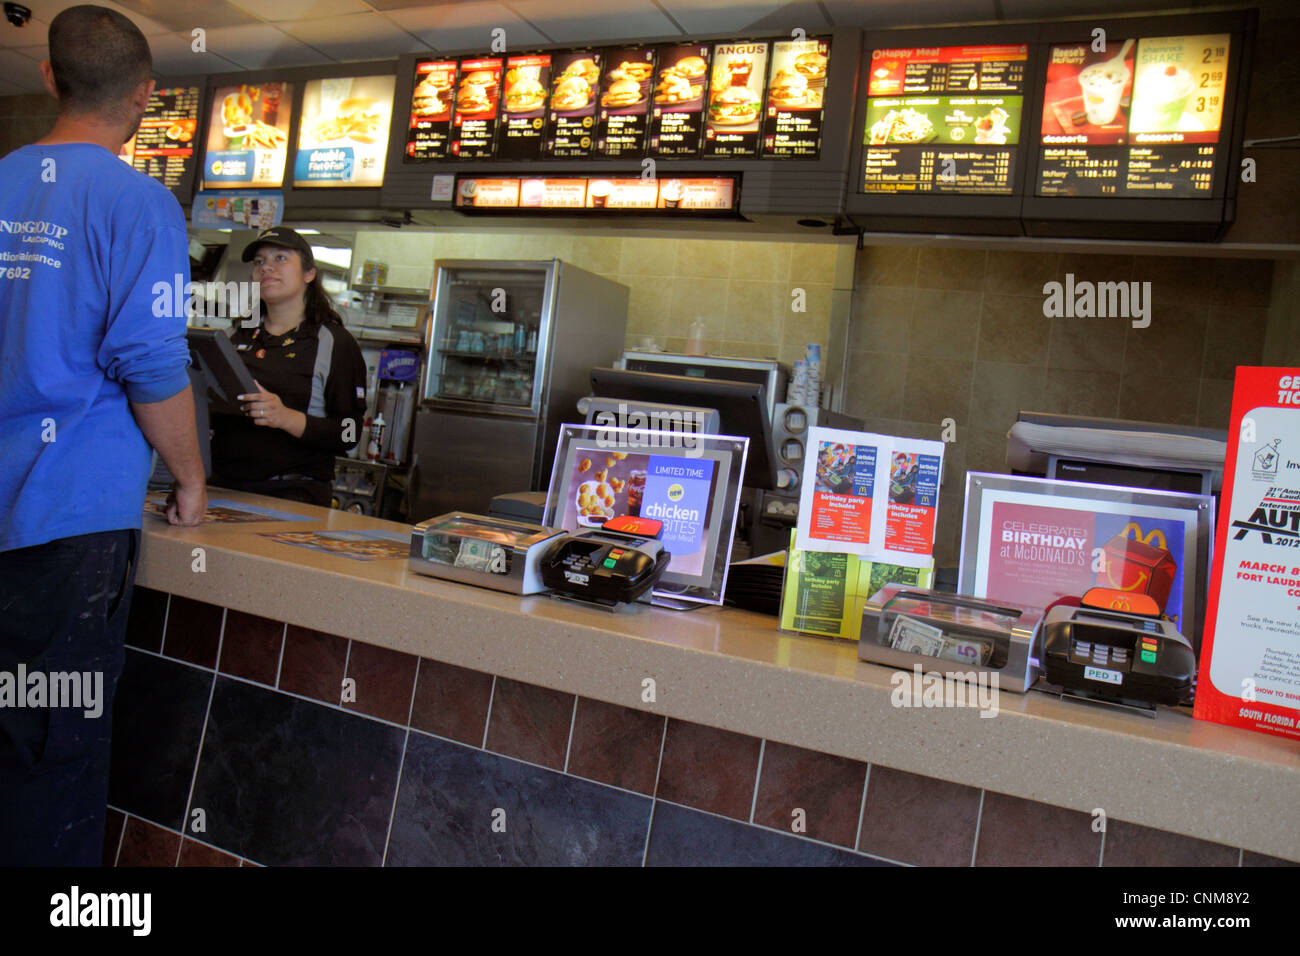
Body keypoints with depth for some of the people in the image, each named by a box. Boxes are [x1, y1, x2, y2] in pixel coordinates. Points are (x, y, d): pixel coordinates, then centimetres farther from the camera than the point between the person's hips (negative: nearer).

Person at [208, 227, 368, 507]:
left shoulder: (336, 343, 2)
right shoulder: (237, 334, 19)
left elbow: (350, 434, -7)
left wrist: (286, 418, -22)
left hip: (294, 492, -4)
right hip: (222, 484, 5)